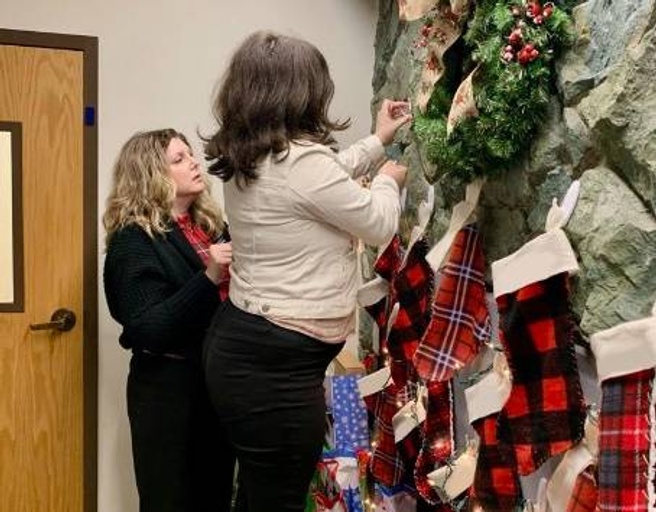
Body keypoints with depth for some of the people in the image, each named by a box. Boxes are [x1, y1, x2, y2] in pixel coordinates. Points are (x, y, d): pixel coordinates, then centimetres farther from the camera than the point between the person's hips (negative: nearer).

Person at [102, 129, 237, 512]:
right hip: (169, 389, -7)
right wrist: (209, 277, -29)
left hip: (218, 381, 7)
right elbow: (147, 331, -22)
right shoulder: (134, 240, -12)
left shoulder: (210, 225, 8)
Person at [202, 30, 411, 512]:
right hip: (275, 367, -10)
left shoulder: (249, 160, 8)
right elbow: (379, 225, -7)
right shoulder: (301, 161, -21)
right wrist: (388, 180, 14)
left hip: (239, 346, 10)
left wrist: (378, 141, 36)